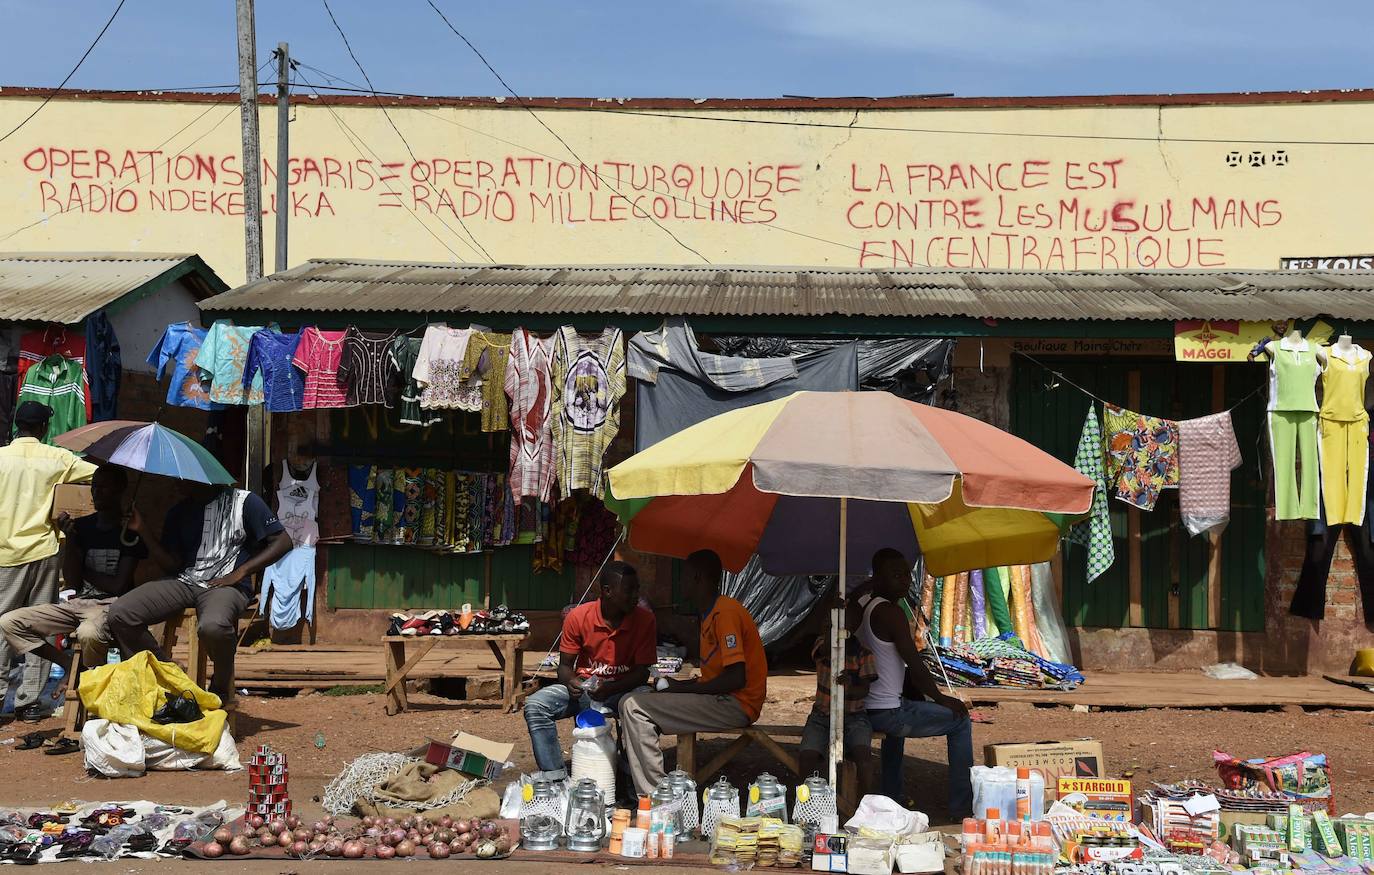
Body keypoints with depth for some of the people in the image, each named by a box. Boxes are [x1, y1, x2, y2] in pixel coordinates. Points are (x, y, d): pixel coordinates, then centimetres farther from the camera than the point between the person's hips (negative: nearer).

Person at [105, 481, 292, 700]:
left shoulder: (244, 502, -1)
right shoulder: (179, 511, 15)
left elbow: (283, 542, -4)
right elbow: (172, 564, 13)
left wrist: (239, 572, -11)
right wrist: (142, 531, 1)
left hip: (226, 584, -6)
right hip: (184, 581, 6)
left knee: (213, 626, -40)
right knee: (119, 614, -16)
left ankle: (222, 687, -9)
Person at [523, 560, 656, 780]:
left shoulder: (645, 619, -12)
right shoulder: (578, 617, -10)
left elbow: (642, 671, -10)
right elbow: (565, 665, 0)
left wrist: (610, 689, -28)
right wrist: (570, 682, -24)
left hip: (624, 688, -2)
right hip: (583, 686, 2)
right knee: (535, 706, -21)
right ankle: (554, 777, -18)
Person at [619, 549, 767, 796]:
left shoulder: (725, 612, -15)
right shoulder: (711, 614, 18)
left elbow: (736, 678, -22)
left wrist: (684, 689, -12)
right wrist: (680, 685, 7)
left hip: (736, 706, -11)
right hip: (722, 701, 11)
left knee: (634, 708, -17)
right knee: (635, 703, 15)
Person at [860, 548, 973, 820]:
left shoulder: (859, 605, 10)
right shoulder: (890, 613, -18)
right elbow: (916, 667, -18)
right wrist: (941, 698, -2)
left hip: (861, 708, 9)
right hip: (887, 713, -9)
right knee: (960, 722, 6)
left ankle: (891, 798, 45)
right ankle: (962, 810, 8)